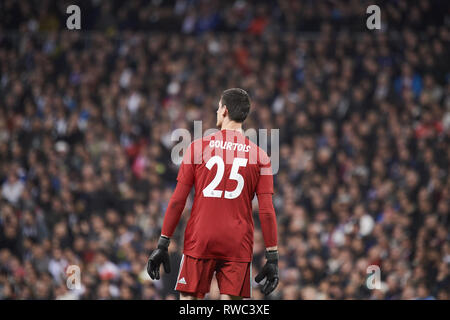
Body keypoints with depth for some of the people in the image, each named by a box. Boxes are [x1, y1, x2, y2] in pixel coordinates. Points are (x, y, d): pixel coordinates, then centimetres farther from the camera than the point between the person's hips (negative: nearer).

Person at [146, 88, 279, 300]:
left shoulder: (198, 148, 1)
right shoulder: (259, 156, 3)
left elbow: (177, 201, 1)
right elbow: (267, 211, -1)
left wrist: (162, 245, 6)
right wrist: (272, 257, 2)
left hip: (199, 241, 0)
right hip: (238, 246, 1)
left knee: (188, 298, 5)